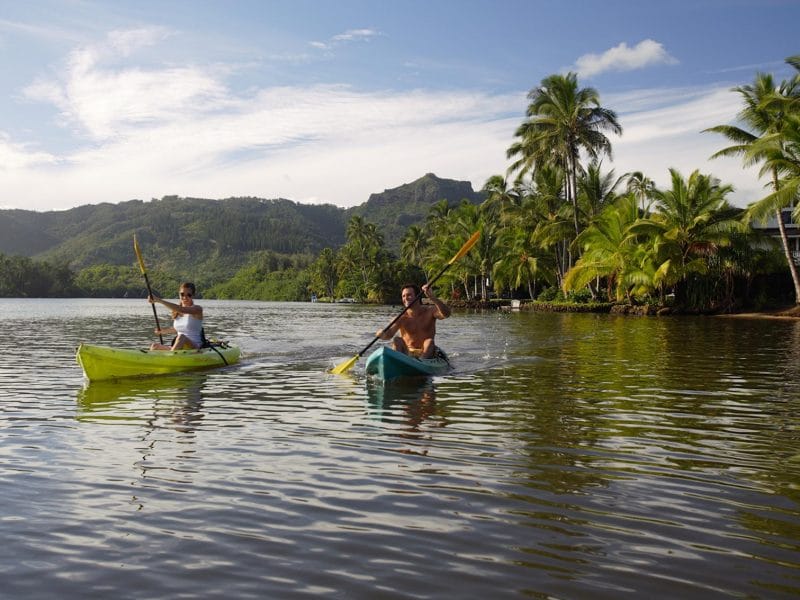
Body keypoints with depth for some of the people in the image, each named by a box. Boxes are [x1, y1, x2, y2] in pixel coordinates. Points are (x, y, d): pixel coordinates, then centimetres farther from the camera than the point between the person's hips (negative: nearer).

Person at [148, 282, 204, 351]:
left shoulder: (197, 309, -9)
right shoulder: (176, 312, 12)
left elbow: (181, 309, -28)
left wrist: (159, 300, -33)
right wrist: (162, 331, 13)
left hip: (195, 348, -6)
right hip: (179, 348, 7)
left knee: (181, 337, -35)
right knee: (155, 347, -11)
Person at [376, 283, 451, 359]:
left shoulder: (429, 311, -5)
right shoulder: (401, 318, -7)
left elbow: (446, 314, -25)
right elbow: (389, 335, -22)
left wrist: (432, 297, -38)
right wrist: (383, 334, -47)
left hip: (427, 353, 0)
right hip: (407, 354, 0)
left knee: (429, 342, -29)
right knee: (397, 340, -23)